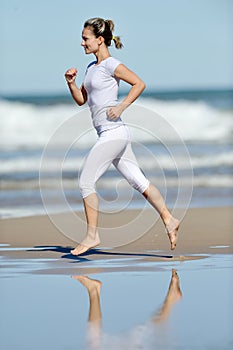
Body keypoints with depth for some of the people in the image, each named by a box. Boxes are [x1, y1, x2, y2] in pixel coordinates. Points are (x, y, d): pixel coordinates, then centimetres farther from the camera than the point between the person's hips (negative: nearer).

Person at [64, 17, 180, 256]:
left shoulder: (111, 65, -10)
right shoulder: (92, 67, 16)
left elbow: (139, 84, -13)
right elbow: (81, 99, 22)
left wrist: (121, 107, -18)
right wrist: (71, 82, 5)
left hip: (113, 133, -9)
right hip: (110, 135, 9)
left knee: (86, 181, -6)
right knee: (138, 181, 11)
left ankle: (92, 235, 0)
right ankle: (169, 220, 15)